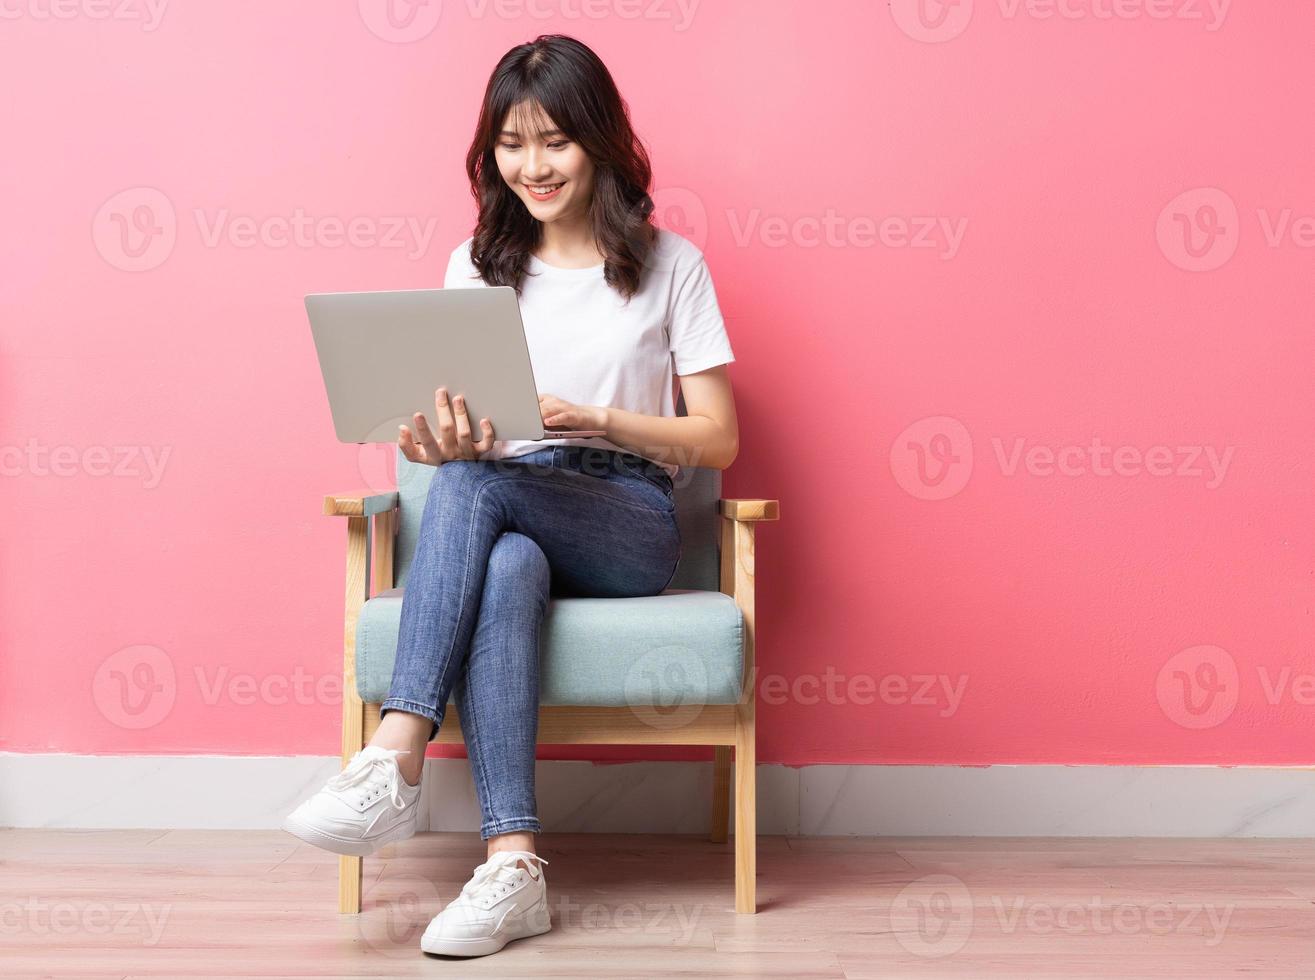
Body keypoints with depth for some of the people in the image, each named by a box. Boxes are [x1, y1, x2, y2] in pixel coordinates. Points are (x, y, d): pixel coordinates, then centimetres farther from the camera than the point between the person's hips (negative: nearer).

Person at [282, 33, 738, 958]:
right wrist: (445, 441, -15)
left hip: (630, 527, -2)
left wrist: (591, 418, -13)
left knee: (474, 484, -34)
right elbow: (460, 433, 11)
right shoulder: (477, 266, 16)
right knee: (505, 571, -37)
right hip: (510, 525, 2)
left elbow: (718, 439, 3)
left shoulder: (669, 264, 7)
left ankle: (396, 759, -40)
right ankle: (513, 864, -43)